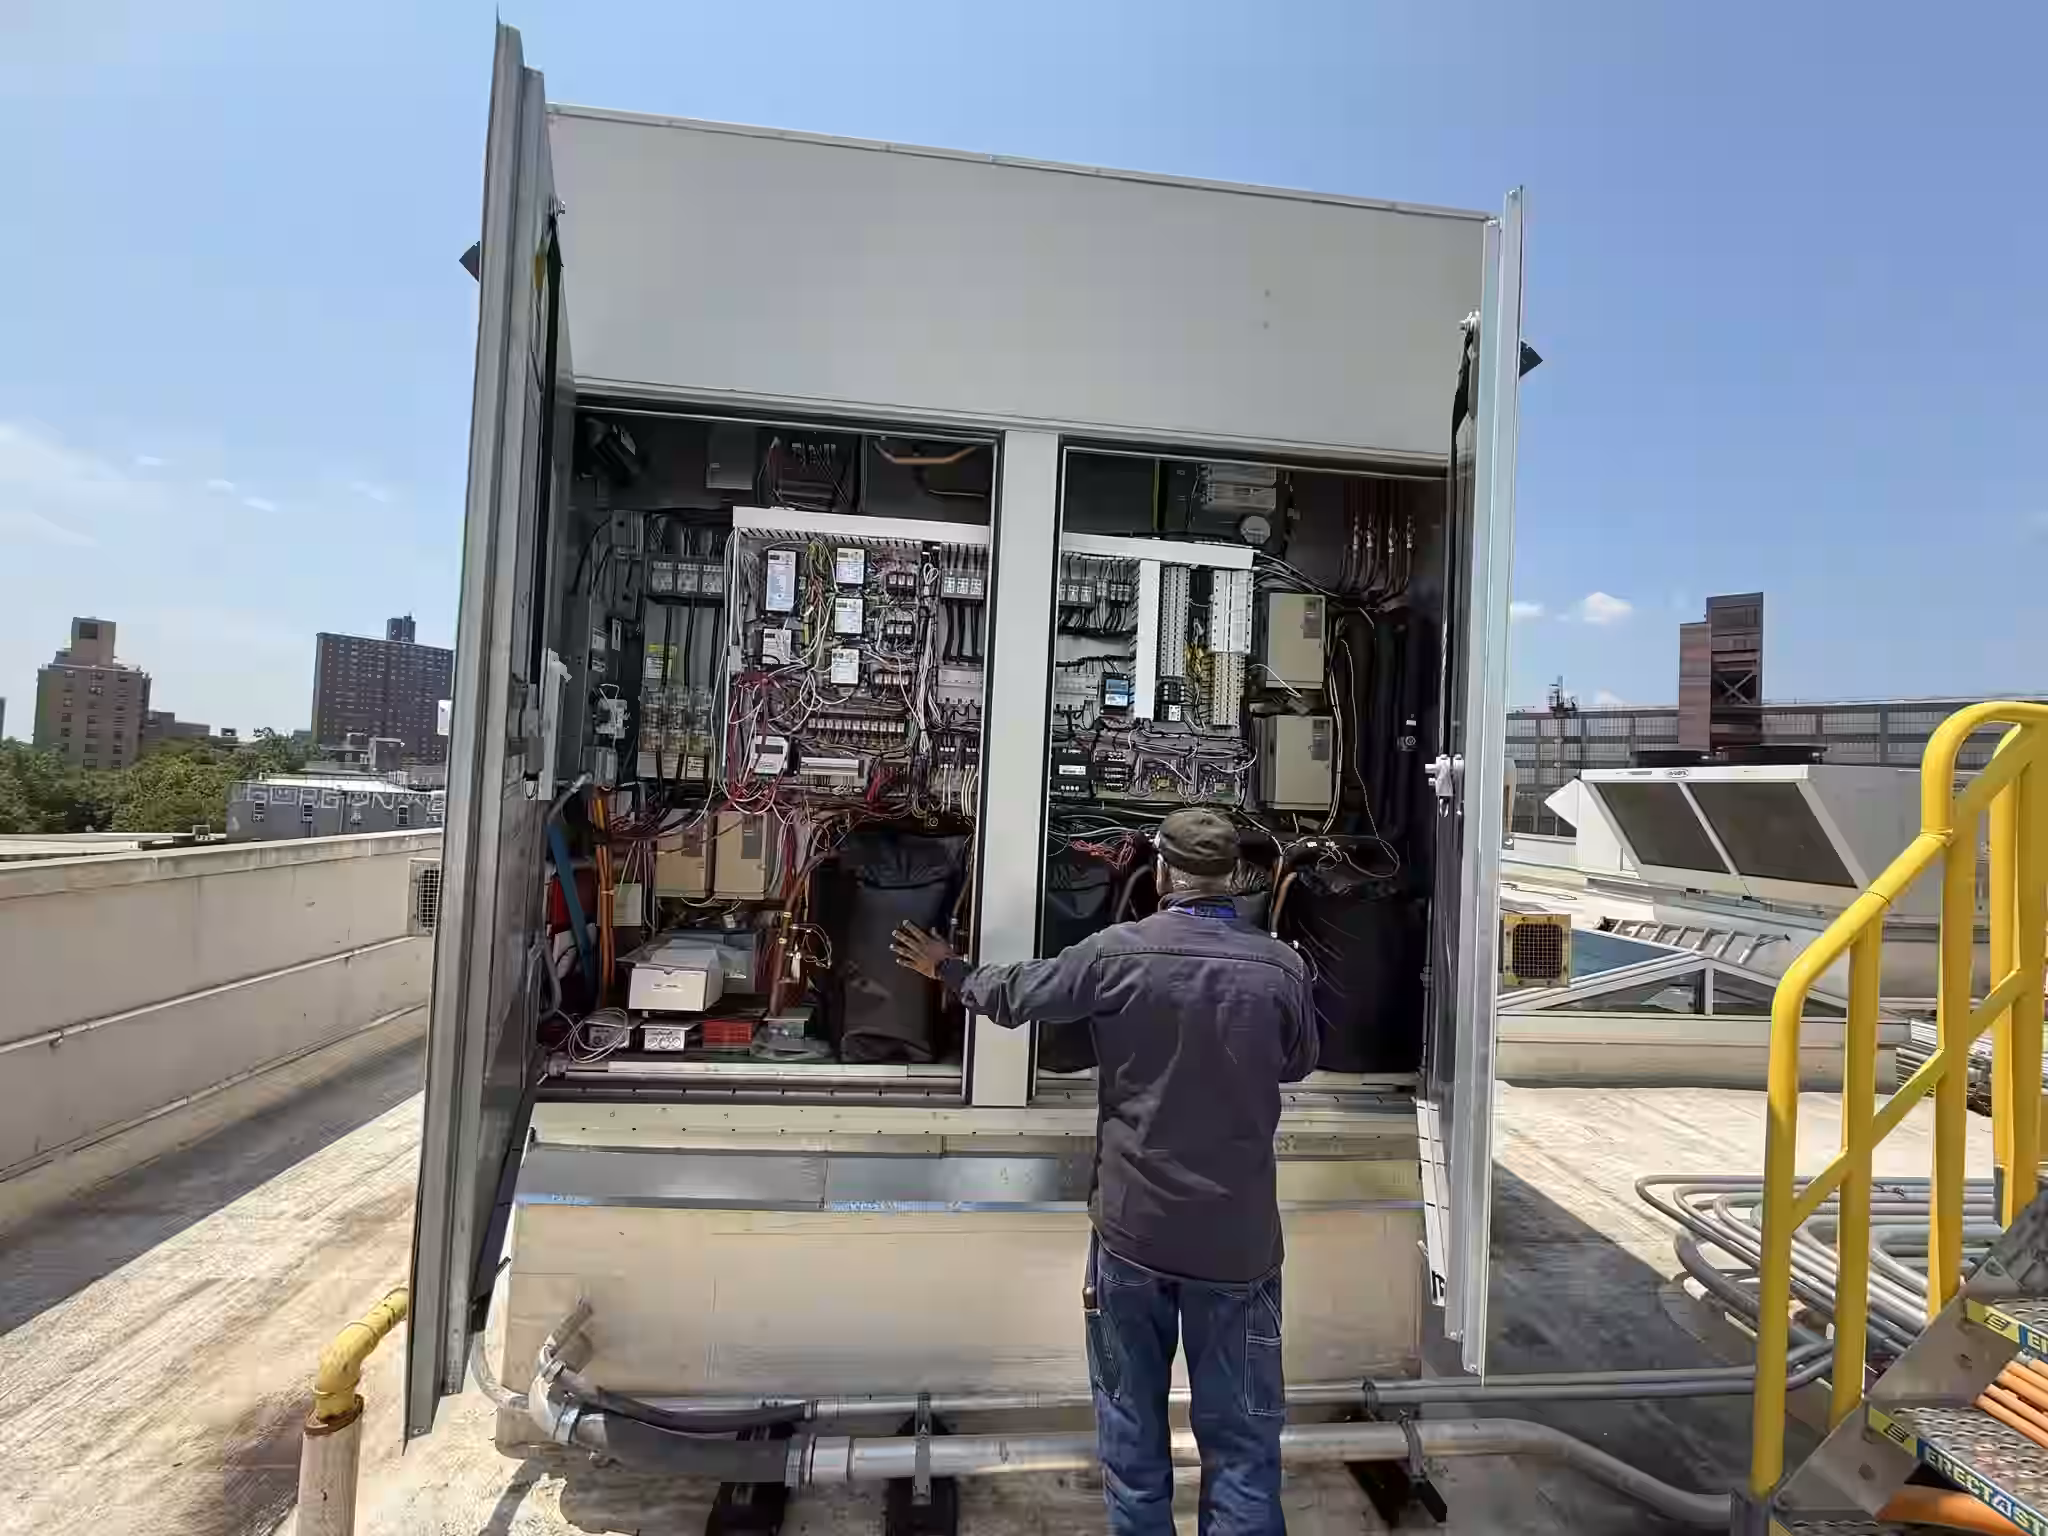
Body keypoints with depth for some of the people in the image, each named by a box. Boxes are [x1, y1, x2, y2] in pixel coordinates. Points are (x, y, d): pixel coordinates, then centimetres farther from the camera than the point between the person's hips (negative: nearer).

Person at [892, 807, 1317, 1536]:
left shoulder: (1117, 951, -14)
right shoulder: (1282, 967, -10)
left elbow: (1014, 995, 0)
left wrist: (947, 970, 19)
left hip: (1133, 1224, 0)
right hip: (1238, 1236, 1)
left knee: (1132, 1426, 20)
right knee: (1241, 1435, 14)